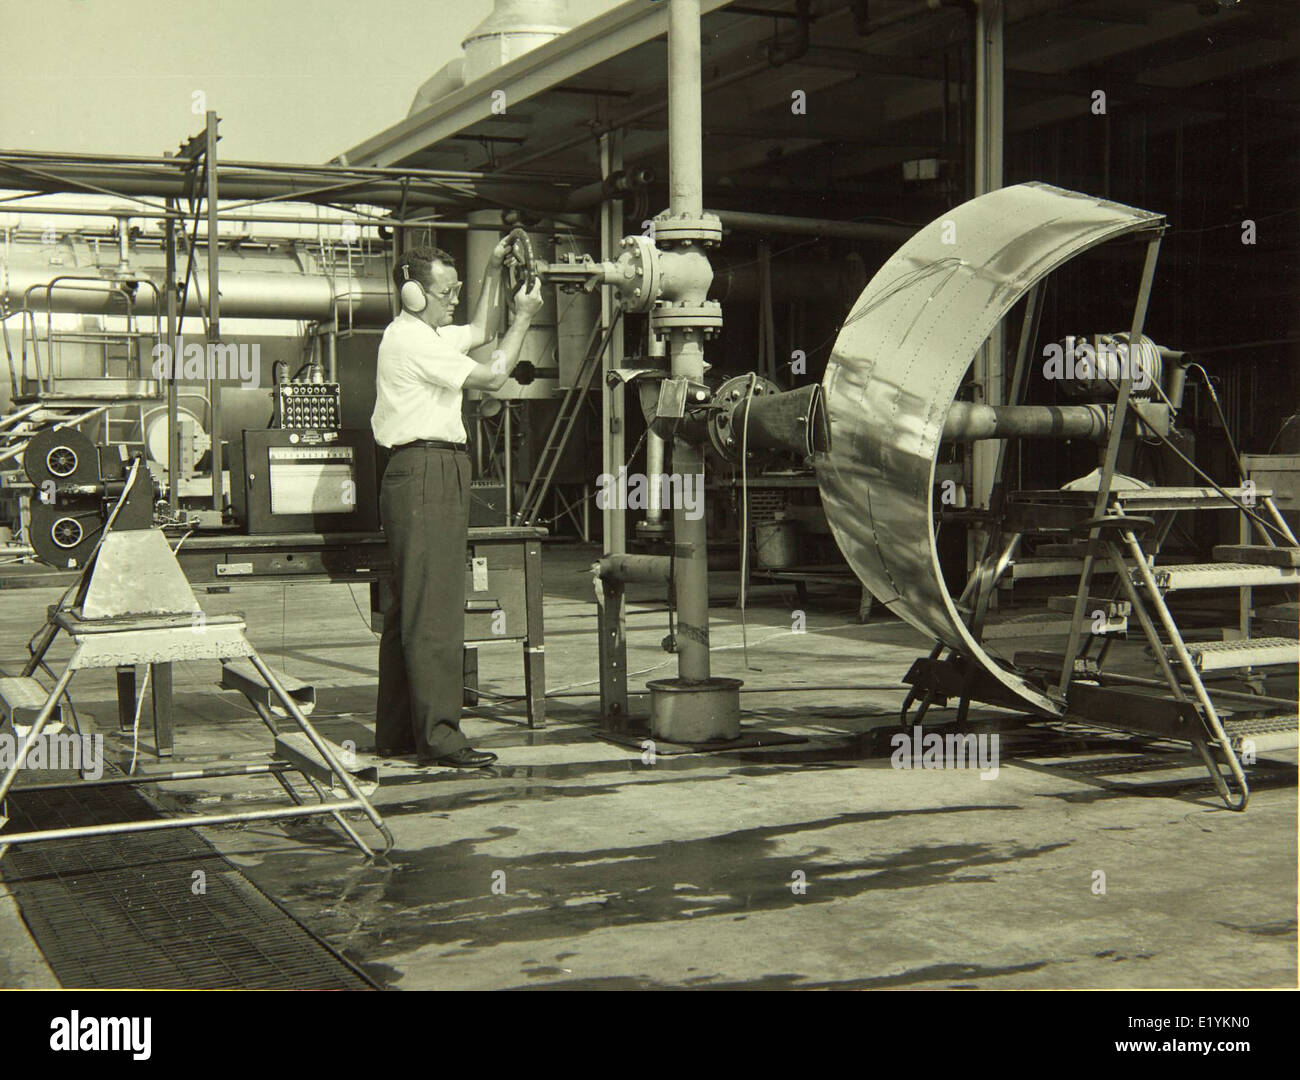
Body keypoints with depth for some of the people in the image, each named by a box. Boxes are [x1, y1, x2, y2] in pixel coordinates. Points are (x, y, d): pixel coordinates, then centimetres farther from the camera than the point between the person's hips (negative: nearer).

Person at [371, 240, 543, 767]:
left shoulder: (423, 335, 21)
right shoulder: (410, 339, -11)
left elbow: (479, 332, 37)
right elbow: (490, 375, -13)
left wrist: (494, 273, 28)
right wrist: (523, 316, -1)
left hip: (430, 475, 11)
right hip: (426, 473, -11)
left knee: (410, 608, 11)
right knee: (433, 610, -11)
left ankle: (396, 732, 17)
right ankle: (438, 736, -11)